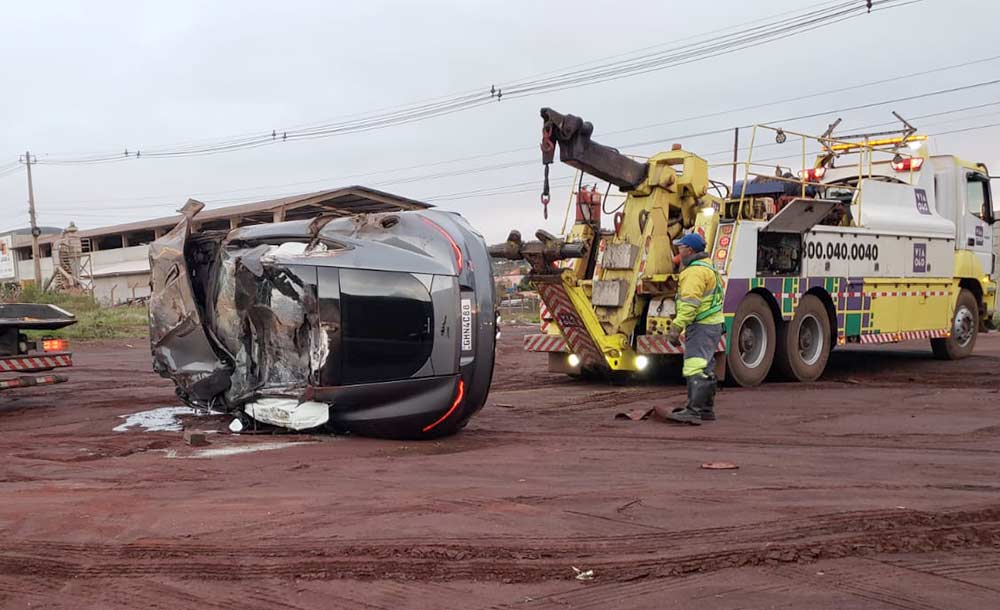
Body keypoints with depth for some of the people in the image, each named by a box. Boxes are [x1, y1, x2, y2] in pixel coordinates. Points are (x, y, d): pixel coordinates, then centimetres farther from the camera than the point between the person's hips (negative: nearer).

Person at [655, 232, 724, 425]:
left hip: (701, 327, -11)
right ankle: (706, 409, 24)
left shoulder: (695, 271, -15)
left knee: (695, 367, -17)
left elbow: (690, 303, -23)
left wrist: (676, 328, -24)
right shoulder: (707, 267, 20)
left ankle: (693, 411, -25)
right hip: (712, 324, 11)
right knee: (705, 368, 17)